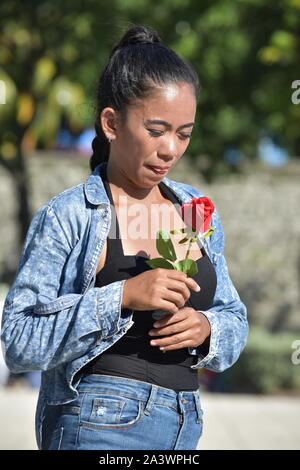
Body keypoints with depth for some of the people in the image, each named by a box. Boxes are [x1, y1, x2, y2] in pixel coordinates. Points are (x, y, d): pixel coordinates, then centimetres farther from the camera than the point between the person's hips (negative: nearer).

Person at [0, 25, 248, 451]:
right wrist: (121, 297, -21)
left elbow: (234, 319, 17)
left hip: (185, 427, 6)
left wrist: (207, 329, -6)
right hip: (100, 427, -6)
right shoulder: (67, 216, -6)